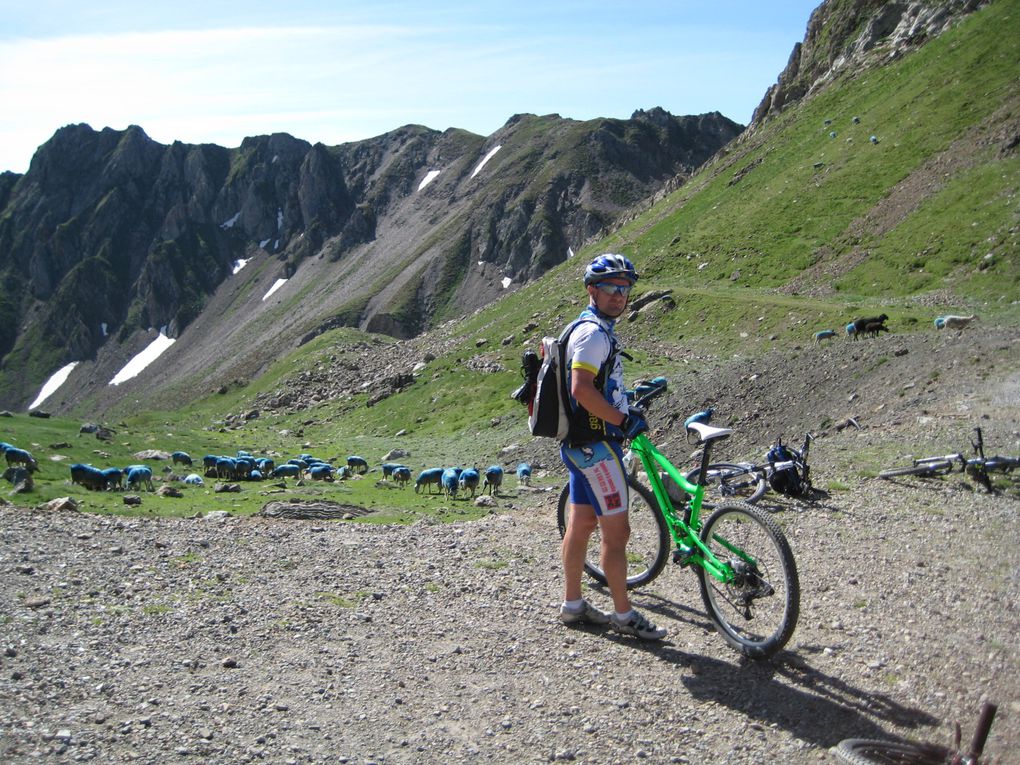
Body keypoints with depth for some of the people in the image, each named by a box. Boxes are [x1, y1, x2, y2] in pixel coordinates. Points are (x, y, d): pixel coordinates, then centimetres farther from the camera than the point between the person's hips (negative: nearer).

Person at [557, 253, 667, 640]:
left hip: (582, 443, 11)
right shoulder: (593, 332, -17)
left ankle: (572, 604, 25)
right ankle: (624, 615, 7)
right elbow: (582, 389, -27)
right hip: (596, 444, -11)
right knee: (617, 531, -3)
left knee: (581, 524, 15)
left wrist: (628, 408, 19)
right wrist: (623, 420, -20)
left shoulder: (596, 329, 17)